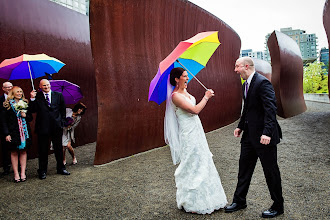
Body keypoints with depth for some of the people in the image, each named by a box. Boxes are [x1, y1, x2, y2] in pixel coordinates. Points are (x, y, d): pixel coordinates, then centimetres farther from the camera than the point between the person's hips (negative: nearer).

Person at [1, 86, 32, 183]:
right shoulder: (7, 105, 0)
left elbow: (31, 117, 14)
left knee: (23, 151, 5)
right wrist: (6, 134, -9)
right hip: (13, 132, -3)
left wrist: (25, 116, -9)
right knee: (14, 152, 2)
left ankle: (23, 172, 11)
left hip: (24, 131, 3)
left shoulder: (25, 103, 10)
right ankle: (16, 174, 8)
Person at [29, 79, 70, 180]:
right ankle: (42, 171, 18)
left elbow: (63, 109, 12)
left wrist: (61, 121, 6)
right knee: (43, 150, 6)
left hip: (57, 126, 2)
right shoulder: (37, 96, 3)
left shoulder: (58, 95, 8)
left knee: (59, 148, 11)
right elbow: (33, 110, -5)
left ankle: (61, 168, 25)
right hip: (43, 127, -2)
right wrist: (32, 99, -15)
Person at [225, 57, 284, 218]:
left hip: (264, 136, -9)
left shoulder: (262, 83, -17)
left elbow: (270, 109, -24)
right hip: (249, 135, 9)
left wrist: (267, 132, -31)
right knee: (244, 168, 15)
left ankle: (278, 206, 23)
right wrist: (241, 126, 19)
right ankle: (239, 201, 29)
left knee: (271, 171, 6)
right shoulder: (246, 84, 12)